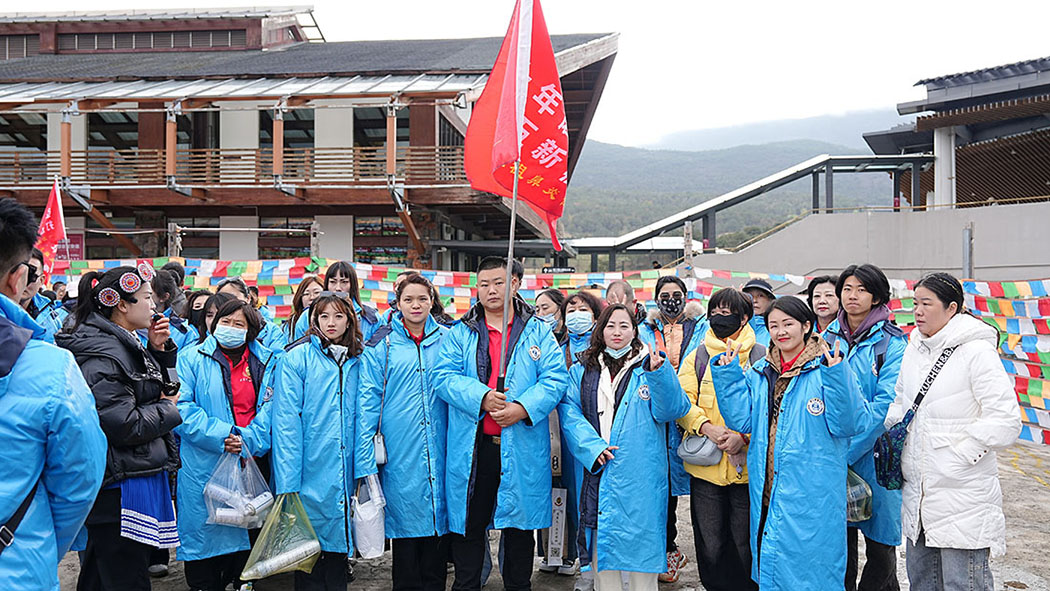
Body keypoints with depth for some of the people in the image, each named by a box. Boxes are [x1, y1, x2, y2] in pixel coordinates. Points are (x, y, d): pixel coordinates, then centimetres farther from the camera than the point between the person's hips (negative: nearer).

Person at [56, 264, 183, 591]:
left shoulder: (127, 344, 11)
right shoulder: (103, 356, -21)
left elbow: (163, 389, 19)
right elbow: (125, 425, -26)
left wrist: (158, 349, 4)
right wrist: (169, 410, -9)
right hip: (120, 489, -10)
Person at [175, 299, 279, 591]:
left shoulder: (267, 363, 7)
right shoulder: (193, 359, 1)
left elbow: (271, 410, 2)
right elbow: (182, 407, -8)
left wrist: (247, 440, -14)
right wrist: (220, 435, -17)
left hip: (252, 460, 2)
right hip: (204, 465, -2)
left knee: (248, 529, 11)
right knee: (204, 526, 4)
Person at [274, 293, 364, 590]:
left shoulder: (357, 362, 11)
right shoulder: (297, 357, -4)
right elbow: (286, 420, -10)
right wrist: (286, 483, -15)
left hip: (345, 474, 4)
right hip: (310, 474, -4)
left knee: (338, 545, 11)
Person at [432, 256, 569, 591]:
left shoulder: (538, 332, 5)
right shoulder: (460, 334, 7)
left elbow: (555, 378, -4)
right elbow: (444, 376, -4)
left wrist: (524, 407, -19)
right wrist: (481, 397, -20)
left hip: (522, 448, 0)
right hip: (472, 447, 0)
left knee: (520, 525, 13)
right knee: (468, 524, 10)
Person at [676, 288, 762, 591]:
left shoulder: (761, 357, 3)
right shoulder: (697, 356, 9)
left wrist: (745, 435, -18)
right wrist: (706, 427, -16)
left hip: (748, 463, -2)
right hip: (705, 466, 2)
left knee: (744, 544, 8)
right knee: (709, 545, 9)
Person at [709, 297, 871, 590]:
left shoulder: (827, 368, -6)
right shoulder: (760, 372, 10)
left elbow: (851, 424, -14)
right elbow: (741, 419, 2)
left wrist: (837, 376, -25)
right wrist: (728, 373, -3)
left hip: (812, 498, -5)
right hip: (767, 495, 5)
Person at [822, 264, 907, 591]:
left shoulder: (891, 343, -7)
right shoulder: (830, 337, 7)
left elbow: (885, 406, -15)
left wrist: (845, 451, -21)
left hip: (873, 456, -4)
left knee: (879, 542, 5)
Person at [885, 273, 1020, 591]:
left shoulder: (977, 351, -12)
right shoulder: (915, 348, 10)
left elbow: (1005, 421, -16)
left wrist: (958, 456, -15)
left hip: (963, 496, -7)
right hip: (918, 493, 7)